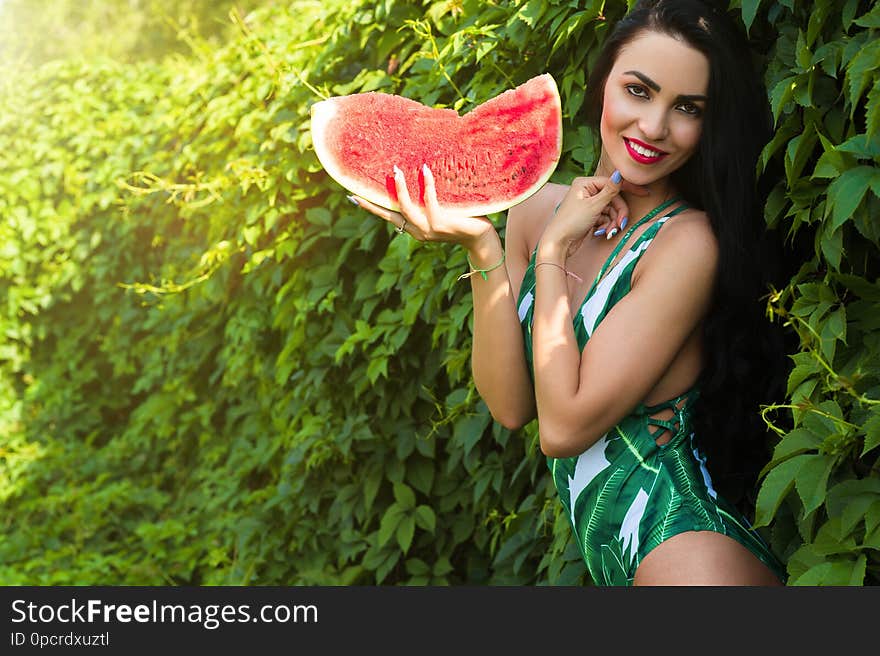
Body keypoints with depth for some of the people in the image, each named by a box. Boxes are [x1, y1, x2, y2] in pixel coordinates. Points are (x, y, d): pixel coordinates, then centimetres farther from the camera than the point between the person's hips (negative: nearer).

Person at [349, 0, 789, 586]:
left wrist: (553, 251, -13)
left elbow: (563, 427, -15)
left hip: (682, 543, -5)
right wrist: (481, 248, -11)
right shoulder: (537, 208, 3)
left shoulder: (688, 241, -15)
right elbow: (511, 406, -3)